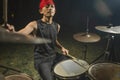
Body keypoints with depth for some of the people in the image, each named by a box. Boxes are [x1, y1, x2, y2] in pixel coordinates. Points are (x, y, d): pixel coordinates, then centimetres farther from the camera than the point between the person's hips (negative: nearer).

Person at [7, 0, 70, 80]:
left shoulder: (57, 26, 4)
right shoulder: (35, 24, -14)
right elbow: (19, 35, -29)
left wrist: (62, 48, 4)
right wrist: (13, 32, -51)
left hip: (55, 55, 6)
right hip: (41, 58, -6)